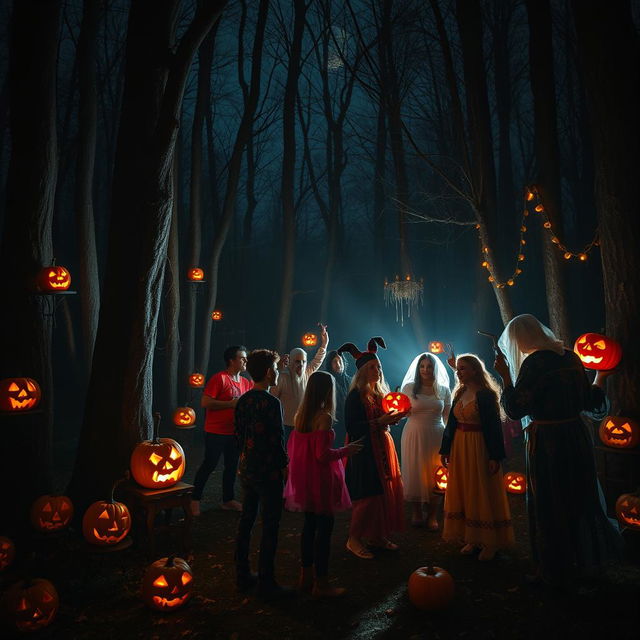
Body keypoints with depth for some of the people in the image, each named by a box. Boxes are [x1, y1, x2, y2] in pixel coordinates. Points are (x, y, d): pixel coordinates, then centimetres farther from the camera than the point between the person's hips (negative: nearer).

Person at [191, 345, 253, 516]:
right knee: (209, 465, 2)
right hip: (216, 432, -7)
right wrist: (231, 404, -20)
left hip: (234, 432, 7)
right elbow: (205, 402, -19)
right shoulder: (219, 378, -14)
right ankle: (195, 499, 18)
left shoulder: (246, 383, 8)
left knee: (231, 466, 14)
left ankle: (228, 500, 28)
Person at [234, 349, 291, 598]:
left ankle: (242, 576, 28)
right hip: (268, 471, -8)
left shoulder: (243, 401, 4)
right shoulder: (271, 403, -19)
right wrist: (284, 465, -6)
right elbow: (277, 440, -19)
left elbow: (239, 434, 11)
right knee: (270, 526, 3)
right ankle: (266, 583, 12)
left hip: (246, 468, 8)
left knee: (246, 519, 16)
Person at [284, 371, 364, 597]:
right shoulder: (324, 417, -20)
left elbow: (291, 447, 10)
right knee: (324, 528, 4)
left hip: (304, 478, 8)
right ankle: (321, 584, 14)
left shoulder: (300, 414, 3)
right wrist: (346, 450, -8)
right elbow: (323, 454, -22)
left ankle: (306, 576, 30)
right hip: (320, 479, -8)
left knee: (309, 525, 19)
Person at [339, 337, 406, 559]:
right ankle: (354, 539, 12)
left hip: (384, 447, 8)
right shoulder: (356, 395, -11)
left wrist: (393, 418, -2)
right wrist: (378, 422, -23)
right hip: (365, 451, -8)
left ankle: (378, 537, 23)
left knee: (386, 492, 9)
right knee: (368, 496, -5)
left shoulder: (380, 392, 12)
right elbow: (351, 426, -19)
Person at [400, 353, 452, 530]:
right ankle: (416, 513, 24)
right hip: (414, 435, -1)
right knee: (414, 473, 6)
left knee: (434, 475, 5)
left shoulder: (444, 390, 5)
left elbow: (448, 418, 9)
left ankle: (432, 516, 21)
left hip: (436, 437, 1)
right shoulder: (409, 387, -1)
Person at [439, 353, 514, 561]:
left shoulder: (486, 395, -12)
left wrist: (495, 457, -16)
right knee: (463, 492, 11)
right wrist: (445, 449, 10)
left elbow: (494, 426, -14)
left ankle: (490, 542, 18)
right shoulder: (459, 393, 8)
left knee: (482, 494, 3)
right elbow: (451, 423, 11)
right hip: (459, 449, 7)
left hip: (479, 448, -7)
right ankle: (472, 539, 24)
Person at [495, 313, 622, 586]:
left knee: (548, 506, 8)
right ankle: (584, 557, 41)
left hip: (547, 443, -7)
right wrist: (601, 376, 25)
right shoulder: (571, 357, 4)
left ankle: (554, 571, 23)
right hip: (577, 438, 7)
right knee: (579, 499, 23)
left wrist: (505, 375, -14)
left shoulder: (535, 362, -18)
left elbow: (515, 409, -20)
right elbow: (590, 403, 11)